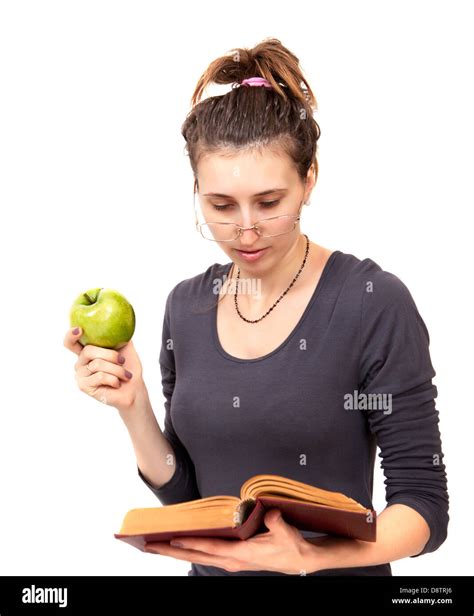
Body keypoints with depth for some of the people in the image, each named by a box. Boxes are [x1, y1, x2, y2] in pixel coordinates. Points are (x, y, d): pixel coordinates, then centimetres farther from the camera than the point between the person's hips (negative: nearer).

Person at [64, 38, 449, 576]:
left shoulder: (375, 304, -13)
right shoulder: (187, 306, 0)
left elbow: (424, 504, -11)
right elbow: (182, 493, 6)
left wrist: (310, 556, -26)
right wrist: (133, 408, -10)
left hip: (335, 569, -3)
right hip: (210, 567, 3)